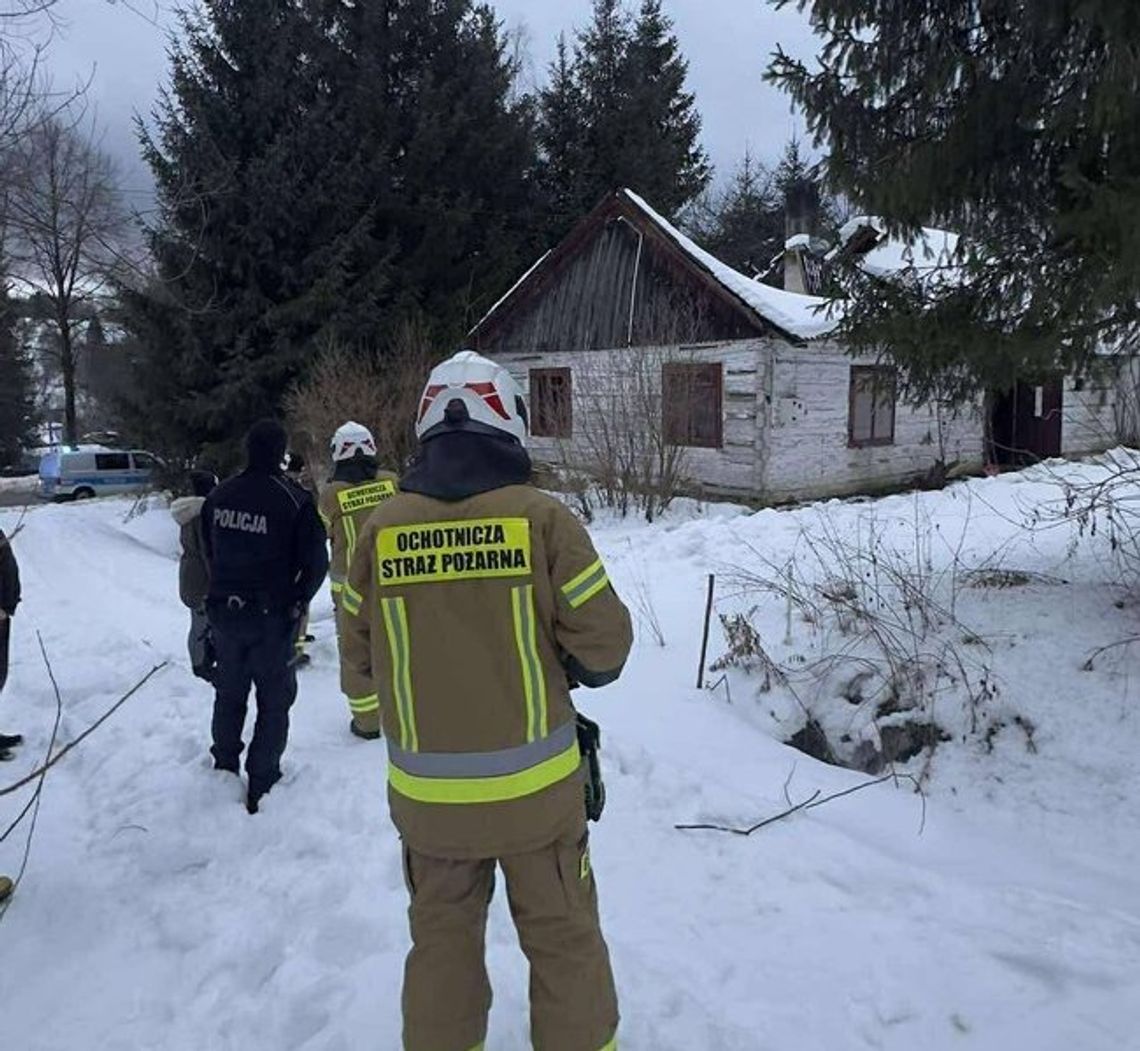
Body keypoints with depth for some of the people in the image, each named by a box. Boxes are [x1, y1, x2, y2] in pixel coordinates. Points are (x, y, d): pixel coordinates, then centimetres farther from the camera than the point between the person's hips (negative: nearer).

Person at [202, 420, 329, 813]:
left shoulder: (218, 497, 0)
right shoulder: (293, 500, -17)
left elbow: (208, 554, 9)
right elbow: (316, 561, -14)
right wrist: (297, 602, 1)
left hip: (224, 613, 5)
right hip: (271, 618, -5)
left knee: (229, 694, 22)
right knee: (274, 701, 9)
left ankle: (224, 770, 36)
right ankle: (261, 785, 12)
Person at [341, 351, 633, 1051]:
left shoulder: (381, 528, -6)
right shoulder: (541, 517, -15)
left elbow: (360, 658, 3)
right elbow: (605, 642, -11)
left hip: (426, 795, 3)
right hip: (535, 787, -2)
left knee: (442, 940, 22)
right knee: (565, 941, 17)